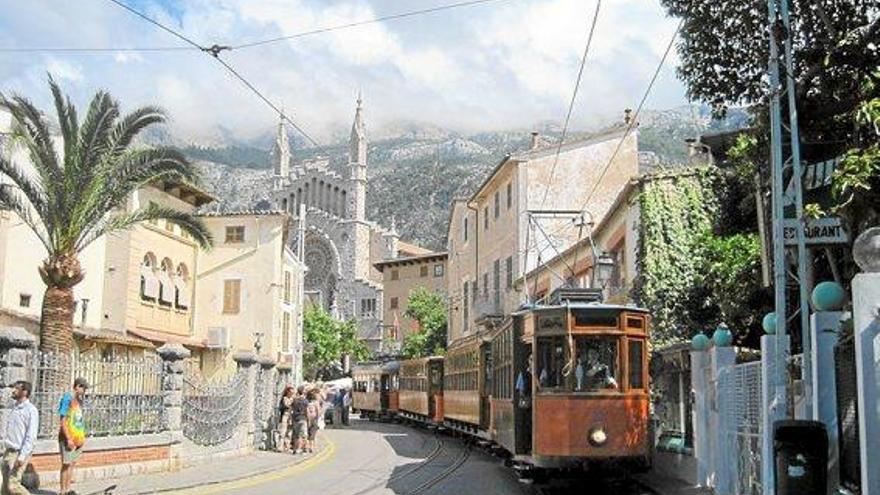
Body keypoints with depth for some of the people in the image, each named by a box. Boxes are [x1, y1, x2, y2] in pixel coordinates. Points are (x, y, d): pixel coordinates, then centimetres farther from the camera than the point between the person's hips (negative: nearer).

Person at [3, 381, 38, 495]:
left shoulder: (31, 410, -12)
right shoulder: (15, 409, 13)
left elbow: (31, 436, -18)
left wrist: (22, 456, -23)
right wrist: (6, 450, 16)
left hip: (20, 453, -8)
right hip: (9, 452, 8)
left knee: (13, 485, -11)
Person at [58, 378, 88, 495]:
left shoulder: (79, 399, 11)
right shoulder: (68, 398, -14)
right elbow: (63, 420, -17)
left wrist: (82, 436, 16)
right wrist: (68, 439, -19)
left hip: (77, 438, 8)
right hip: (68, 437, -8)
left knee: (73, 463, 13)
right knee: (66, 464, -2)